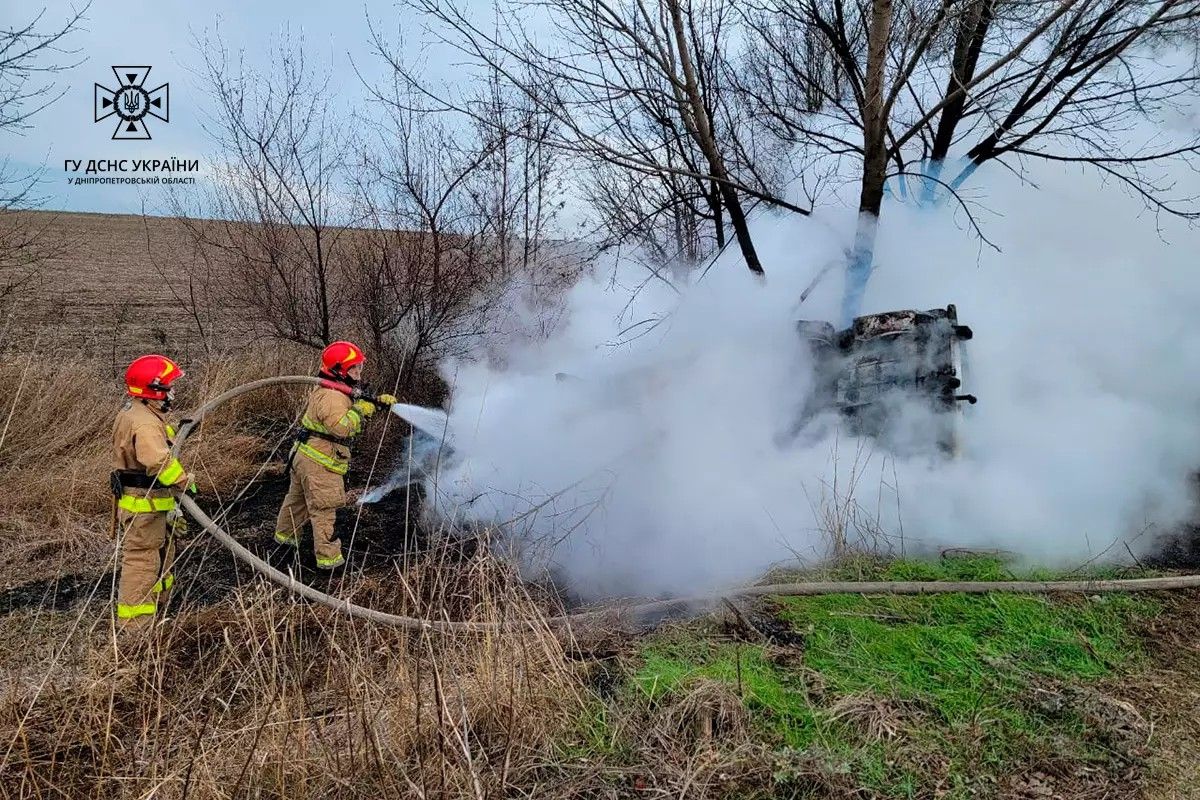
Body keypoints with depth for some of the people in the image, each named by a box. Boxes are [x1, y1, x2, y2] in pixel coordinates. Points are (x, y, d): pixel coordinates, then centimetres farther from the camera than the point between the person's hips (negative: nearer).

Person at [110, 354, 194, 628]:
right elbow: (159, 461, -40)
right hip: (143, 506, -11)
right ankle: (134, 625, 5)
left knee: (162, 553, 23)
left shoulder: (132, 413, 10)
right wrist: (184, 481, -29)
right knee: (142, 561, -3)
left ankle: (158, 608, 39)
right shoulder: (145, 424, -25)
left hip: (150, 504, 11)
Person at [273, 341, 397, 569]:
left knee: (298, 498, 28)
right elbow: (341, 427, -35)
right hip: (320, 462, -11)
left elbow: (359, 403, 20)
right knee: (324, 508, -4)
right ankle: (328, 556, 2)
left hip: (305, 456, 11)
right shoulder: (332, 397, -22)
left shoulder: (338, 391, 11)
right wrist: (360, 411, -23)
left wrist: (378, 400, 5)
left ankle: (284, 534, 47)